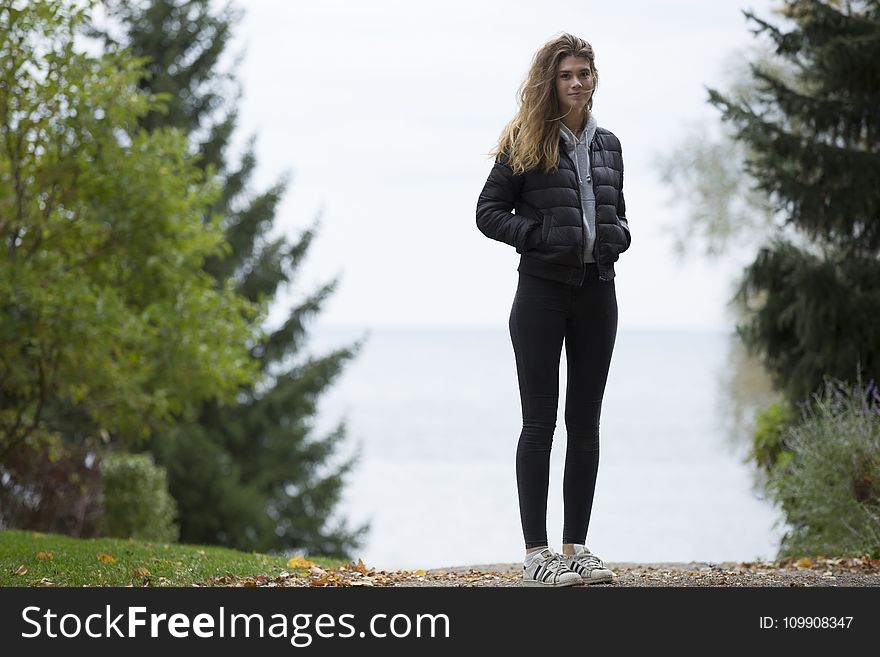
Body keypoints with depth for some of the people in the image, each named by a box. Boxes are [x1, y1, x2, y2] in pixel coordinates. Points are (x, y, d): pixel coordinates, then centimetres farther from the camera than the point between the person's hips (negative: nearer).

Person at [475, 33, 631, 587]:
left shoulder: (607, 145, 13)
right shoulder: (525, 143, -2)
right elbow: (489, 212, -3)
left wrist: (617, 236, 1)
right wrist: (541, 238, -16)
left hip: (597, 291, 5)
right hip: (543, 291, -5)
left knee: (585, 422, 7)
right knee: (540, 422, -3)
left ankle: (576, 547, 13)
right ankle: (536, 554, -2)